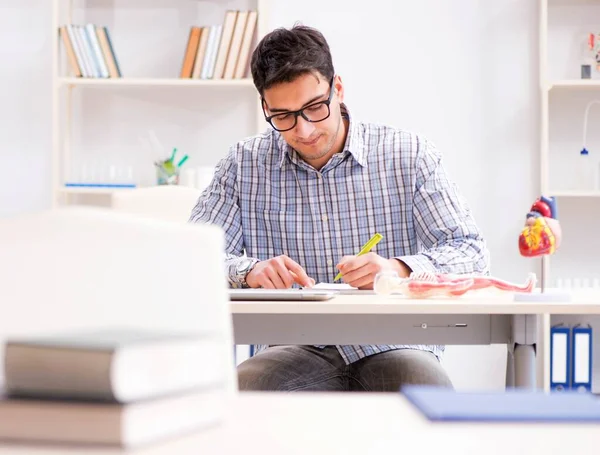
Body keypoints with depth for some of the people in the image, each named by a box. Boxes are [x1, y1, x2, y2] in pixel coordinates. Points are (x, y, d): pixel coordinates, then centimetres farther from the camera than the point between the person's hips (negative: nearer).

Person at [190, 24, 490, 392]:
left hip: (392, 347, 0)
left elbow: (471, 251, -1)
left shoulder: (409, 156, 3)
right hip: (297, 349, 0)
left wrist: (400, 269, -22)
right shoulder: (245, 165, 7)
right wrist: (249, 271, -20)